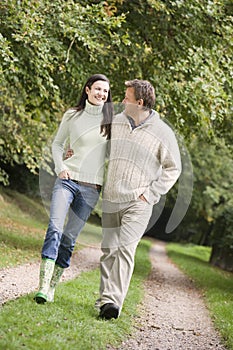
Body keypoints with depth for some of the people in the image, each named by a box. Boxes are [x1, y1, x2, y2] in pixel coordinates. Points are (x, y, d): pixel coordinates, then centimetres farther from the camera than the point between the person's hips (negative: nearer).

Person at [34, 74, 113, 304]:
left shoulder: (111, 119, 5)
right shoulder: (72, 116, 5)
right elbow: (57, 144, 16)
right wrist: (60, 167, 1)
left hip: (91, 188, 1)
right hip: (68, 180, -1)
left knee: (69, 238, 1)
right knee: (55, 228, -18)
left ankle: (52, 286, 10)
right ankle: (43, 286, -23)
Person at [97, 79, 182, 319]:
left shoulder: (162, 132, -6)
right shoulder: (116, 122, 6)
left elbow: (173, 168, 2)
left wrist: (151, 194, -5)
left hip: (138, 203, -5)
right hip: (111, 200, 5)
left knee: (125, 248, -18)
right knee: (109, 250, 6)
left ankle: (113, 300, -22)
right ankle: (105, 298, 16)